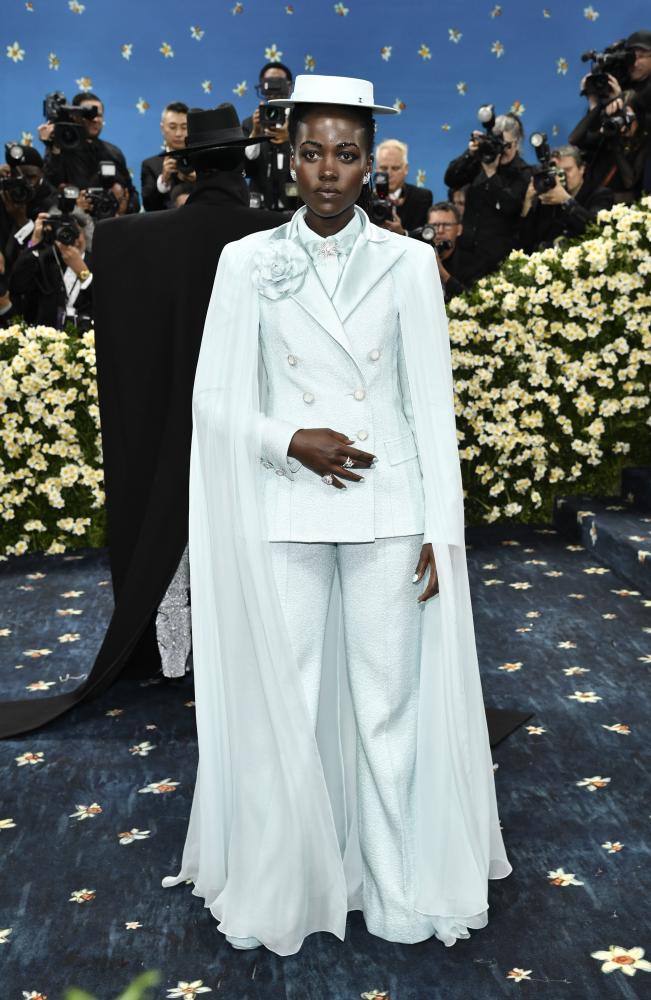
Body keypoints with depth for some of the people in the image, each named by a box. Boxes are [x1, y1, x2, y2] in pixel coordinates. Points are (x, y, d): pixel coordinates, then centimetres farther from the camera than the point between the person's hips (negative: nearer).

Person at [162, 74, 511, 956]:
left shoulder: (409, 263, 2)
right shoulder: (247, 262, 2)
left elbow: (433, 405, 1)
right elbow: (216, 401, 2)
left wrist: (442, 528, -2)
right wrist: (291, 442, -15)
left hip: (389, 512, 0)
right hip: (284, 515, 0)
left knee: (389, 702, 6)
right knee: (286, 704, 7)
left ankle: (399, 884, 24)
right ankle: (286, 882, 25)